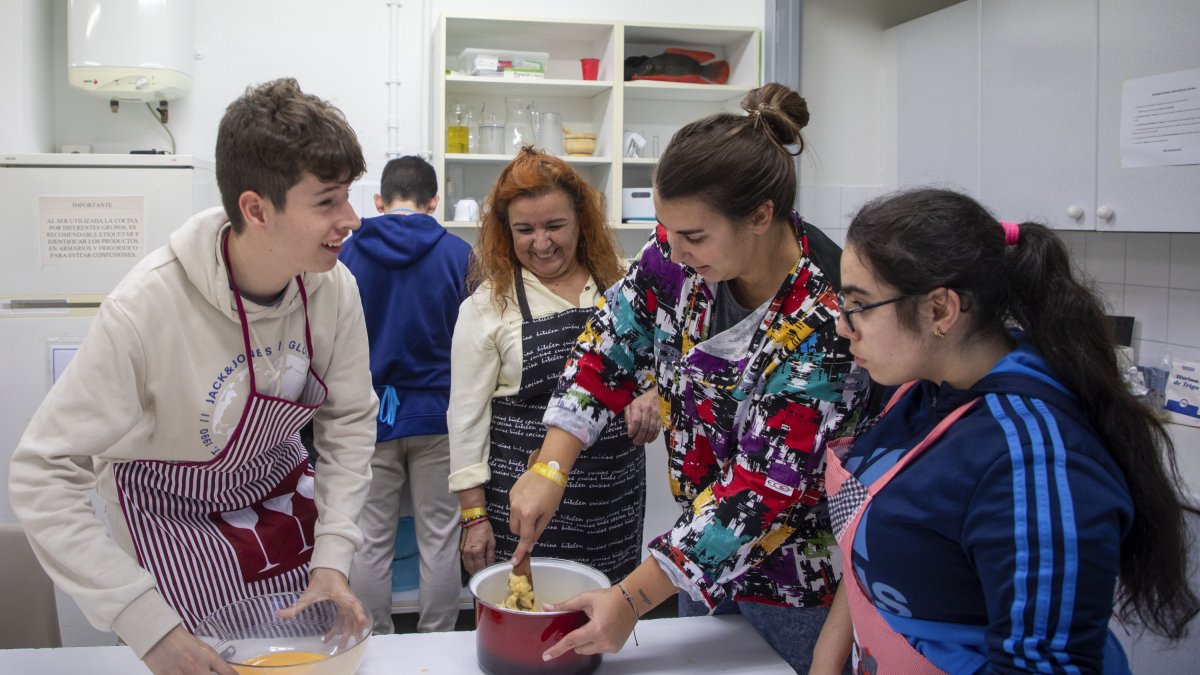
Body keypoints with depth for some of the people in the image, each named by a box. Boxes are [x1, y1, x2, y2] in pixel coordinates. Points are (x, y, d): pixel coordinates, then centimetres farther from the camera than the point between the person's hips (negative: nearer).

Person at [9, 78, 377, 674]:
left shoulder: (333, 287, -19)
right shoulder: (145, 310, -34)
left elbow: (350, 420, -5)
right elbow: (42, 477, -29)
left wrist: (333, 553, -13)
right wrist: (146, 623, -33)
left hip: (284, 495, 5)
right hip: (174, 518, -4)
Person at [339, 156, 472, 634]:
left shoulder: (348, 253, -2)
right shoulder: (458, 253, -5)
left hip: (368, 415, 1)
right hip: (437, 414, 0)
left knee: (370, 542, 10)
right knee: (439, 540, 9)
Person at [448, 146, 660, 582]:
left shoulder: (619, 288, 5)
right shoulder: (487, 305, -3)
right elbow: (468, 415, -3)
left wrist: (652, 397, -7)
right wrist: (474, 516, -5)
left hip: (616, 497, 3)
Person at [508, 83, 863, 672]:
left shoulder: (825, 318, -31)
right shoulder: (680, 256, -14)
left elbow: (765, 487, -30)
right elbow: (610, 344, -2)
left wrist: (632, 599, -29)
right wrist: (550, 468, -13)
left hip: (795, 578, -5)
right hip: (705, 549, 6)